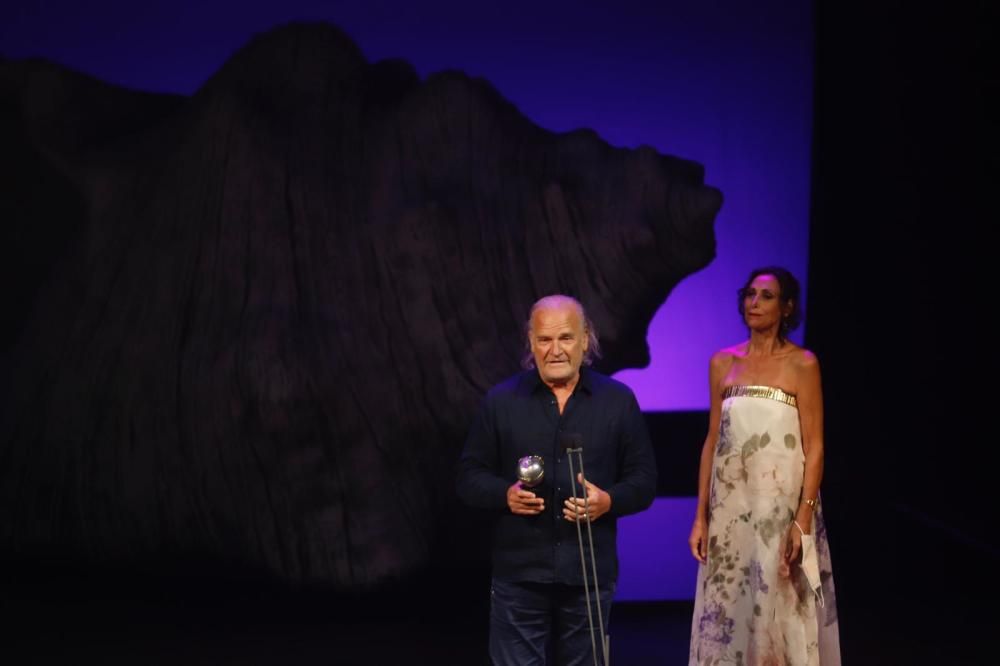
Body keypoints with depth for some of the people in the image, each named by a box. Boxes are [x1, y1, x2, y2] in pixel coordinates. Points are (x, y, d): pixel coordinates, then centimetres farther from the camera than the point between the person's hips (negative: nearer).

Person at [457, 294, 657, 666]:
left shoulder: (618, 400, 4)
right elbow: (469, 476, 6)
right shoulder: (501, 400, 4)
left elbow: (644, 479, 5)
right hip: (519, 572, -1)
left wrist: (609, 501, -16)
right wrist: (504, 494, -15)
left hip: (590, 572, 1)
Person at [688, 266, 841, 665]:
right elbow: (712, 441, 8)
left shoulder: (802, 364, -4)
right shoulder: (723, 363, 7)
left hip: (781, 503, -4)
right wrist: (701, 516, 4)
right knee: (727, 610, 8)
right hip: (730, 504, 4)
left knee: (779, 609, 0)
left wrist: (803, 520, -14)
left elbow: (814, 446, -6)